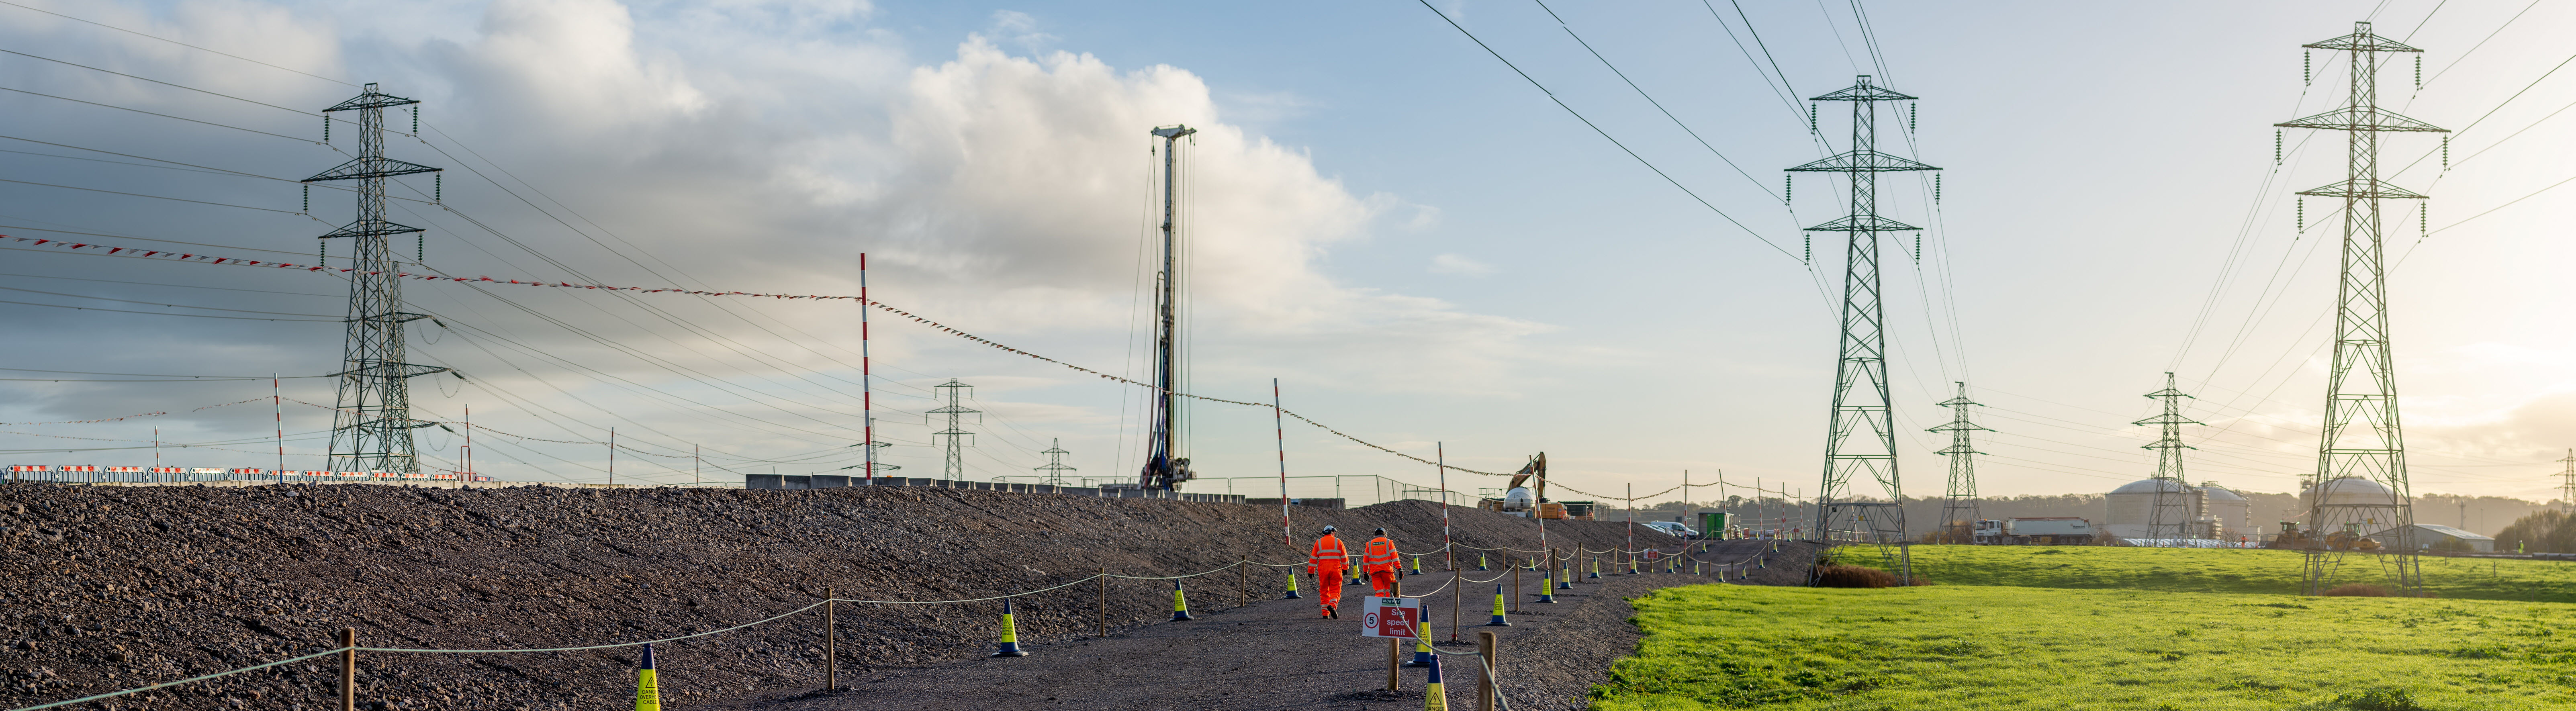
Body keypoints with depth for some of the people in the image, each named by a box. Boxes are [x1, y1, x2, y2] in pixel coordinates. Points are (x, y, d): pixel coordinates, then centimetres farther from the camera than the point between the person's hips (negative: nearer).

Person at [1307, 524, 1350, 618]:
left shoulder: (1319, 542, 7)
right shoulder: (1338, 542, 4)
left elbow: (1313, 558, 6)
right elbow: (1344, 557, 8)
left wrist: (1311, 571, 11)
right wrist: (1345, 568, 22)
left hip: (1323, 570, 1)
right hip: (1336, 570, -1)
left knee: (1324, 592, 10)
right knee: (1336, 591, 2)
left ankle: (1325, 614, 6)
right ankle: (1332, 605, -26)